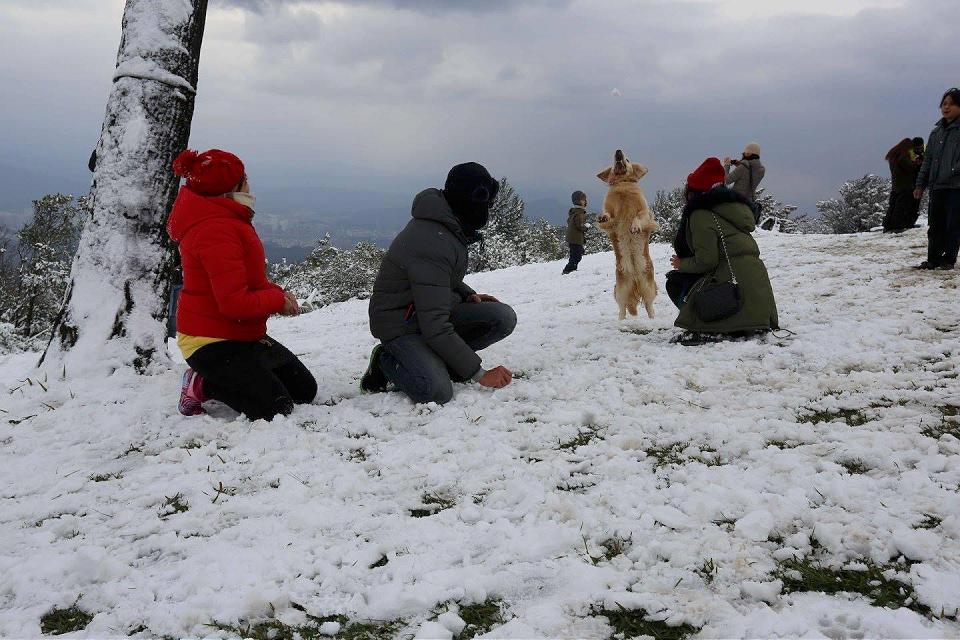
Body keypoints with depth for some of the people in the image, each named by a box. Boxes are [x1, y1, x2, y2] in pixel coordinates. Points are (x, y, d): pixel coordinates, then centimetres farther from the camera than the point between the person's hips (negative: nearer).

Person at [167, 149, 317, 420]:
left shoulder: (228, 220, 10)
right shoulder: (215, 230, -25)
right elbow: (235, 303, -29)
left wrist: (276, 292, -2)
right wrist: (278, 300, -13)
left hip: (244, 335, 10)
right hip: (212, 342, -10)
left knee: (304, 390, 11)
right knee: (275, 408, -14)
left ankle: (206, 382, 16)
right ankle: (201, 386, 2)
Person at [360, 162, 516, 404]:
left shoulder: (448, 225, 1)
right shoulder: (433, 242, -28)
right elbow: (435, 327, -30)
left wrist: (468, 295, 2)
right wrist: (480, 374, -25)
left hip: (435, 310, 9)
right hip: (402, 325, -9)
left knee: (504, 317, -12)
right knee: (436, 391, -33)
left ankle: (436, 359, 1)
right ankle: (387, 361, -3)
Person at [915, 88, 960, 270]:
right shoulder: (937, 132, 17)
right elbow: (928, 159, 19)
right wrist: (921, 184, 14)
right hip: (937, 186, 5)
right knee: (935, 226, 6)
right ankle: (933, 259, 12)